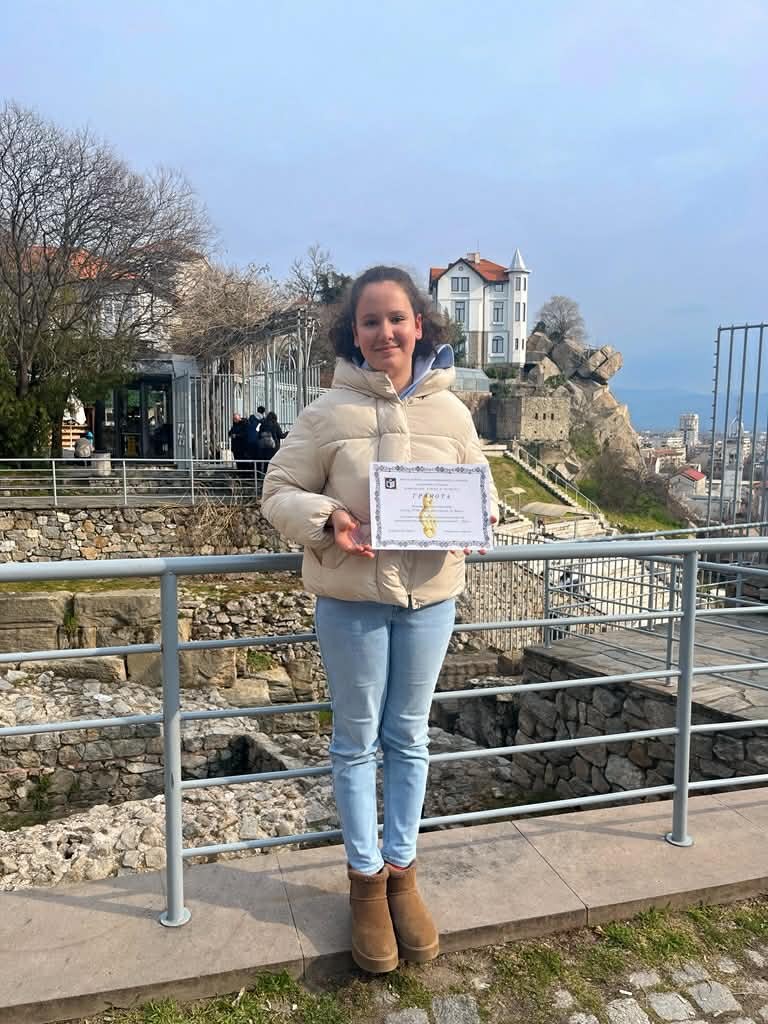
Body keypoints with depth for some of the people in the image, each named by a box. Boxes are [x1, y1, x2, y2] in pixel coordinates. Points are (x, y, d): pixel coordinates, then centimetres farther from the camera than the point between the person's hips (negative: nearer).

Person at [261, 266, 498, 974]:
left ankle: (402, 871, 36)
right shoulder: (330, 412, -7)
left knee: (409, 739, 16)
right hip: (351, 600, -2)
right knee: (357, 741, 12)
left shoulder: (451, 411, 0)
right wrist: (325, 520, -22)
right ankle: (366, 878, 32)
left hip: (430, 598, 2)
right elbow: (280, 494, -3)